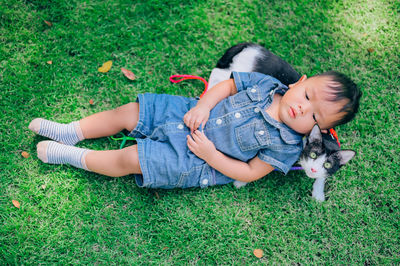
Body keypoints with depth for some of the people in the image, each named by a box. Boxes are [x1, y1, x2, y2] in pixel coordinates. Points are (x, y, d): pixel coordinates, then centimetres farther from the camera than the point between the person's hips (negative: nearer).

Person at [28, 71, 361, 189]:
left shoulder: (287, 145, -16)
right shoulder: (266, 83, -6)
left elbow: (249, 172, -13)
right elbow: (227, 85, 3)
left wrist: (211, 155, -21)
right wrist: (202, 106, -13)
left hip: (198, 164, -4)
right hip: (193, 114, 5)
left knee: (131, 158, -13)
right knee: (128, 113, -2)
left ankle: (72, 156, 9)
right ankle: (71, 132, 18)